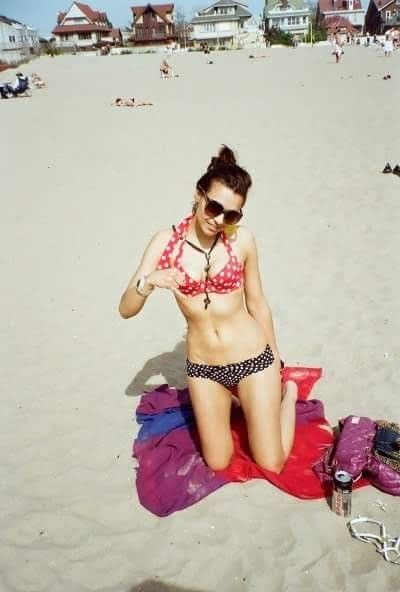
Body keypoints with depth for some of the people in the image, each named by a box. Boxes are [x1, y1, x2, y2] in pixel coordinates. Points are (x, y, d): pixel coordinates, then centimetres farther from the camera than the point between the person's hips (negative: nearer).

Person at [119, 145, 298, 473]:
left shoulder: (243, 239, -11)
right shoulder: (166, 242, -10)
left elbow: (257, 303, 2)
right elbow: (126, 309, -11)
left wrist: (276, 357, 12)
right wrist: (148, 282, -33)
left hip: (253, 359, -1)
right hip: (202, 368, 2)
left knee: (271, 463, 7)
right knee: (218, 463, 14)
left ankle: (287, 393, 32)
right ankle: (233, 401, 39)